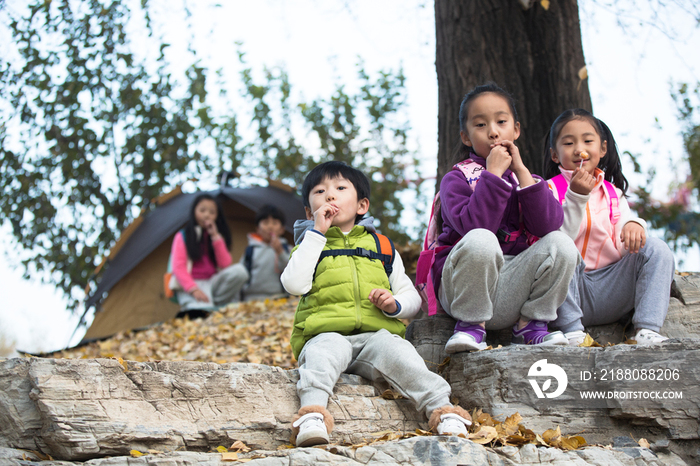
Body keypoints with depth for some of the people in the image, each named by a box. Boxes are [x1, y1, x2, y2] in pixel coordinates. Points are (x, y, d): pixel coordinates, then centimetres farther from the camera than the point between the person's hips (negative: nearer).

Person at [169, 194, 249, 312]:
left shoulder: (218, 237, 17)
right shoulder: (182, 237, 5)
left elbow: (225, 265, 2)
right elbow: (178, 267, -5)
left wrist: (215, 237, -2)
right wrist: (194, 289, -21)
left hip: (212, 282, 6)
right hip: (190, 286, -6)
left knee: (239, 270, -24)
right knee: (205, 310, -40)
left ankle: (219, 303, -14)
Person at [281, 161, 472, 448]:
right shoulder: (311, 244, 18)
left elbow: (412, 298, 20)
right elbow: (294, 284, -4)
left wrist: (395, 304, -5)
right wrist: (317, 233, -1)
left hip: (376, 334, 1)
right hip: (326, 334, -1)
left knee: (394, 349, -32)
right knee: (327, 348, -37)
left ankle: (441, 408, -44)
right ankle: (312, 413, -55)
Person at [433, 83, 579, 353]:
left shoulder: (527, 179, 14)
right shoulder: (456, 179, 1)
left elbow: (548, 225, -8)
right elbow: (474, 226, -20)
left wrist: (521, 171, -8)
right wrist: (494, 174, -16)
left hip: (514, 285, 4)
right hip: (463, 287, -3)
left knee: (560, 243, -19)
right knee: (481, 240, -34)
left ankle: (530, 325, -7)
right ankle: (471, 325, -15)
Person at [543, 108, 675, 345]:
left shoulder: (613, 193, 14)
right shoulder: (551, 190, 1)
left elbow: (624, 248, 2)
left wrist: (633, 225, -21)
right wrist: (576, 197, -20)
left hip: (609, 288, 4)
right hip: (571, 291, -4)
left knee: (657, 250, -15)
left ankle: (646, 330, -25)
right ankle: (572, 331, -29)